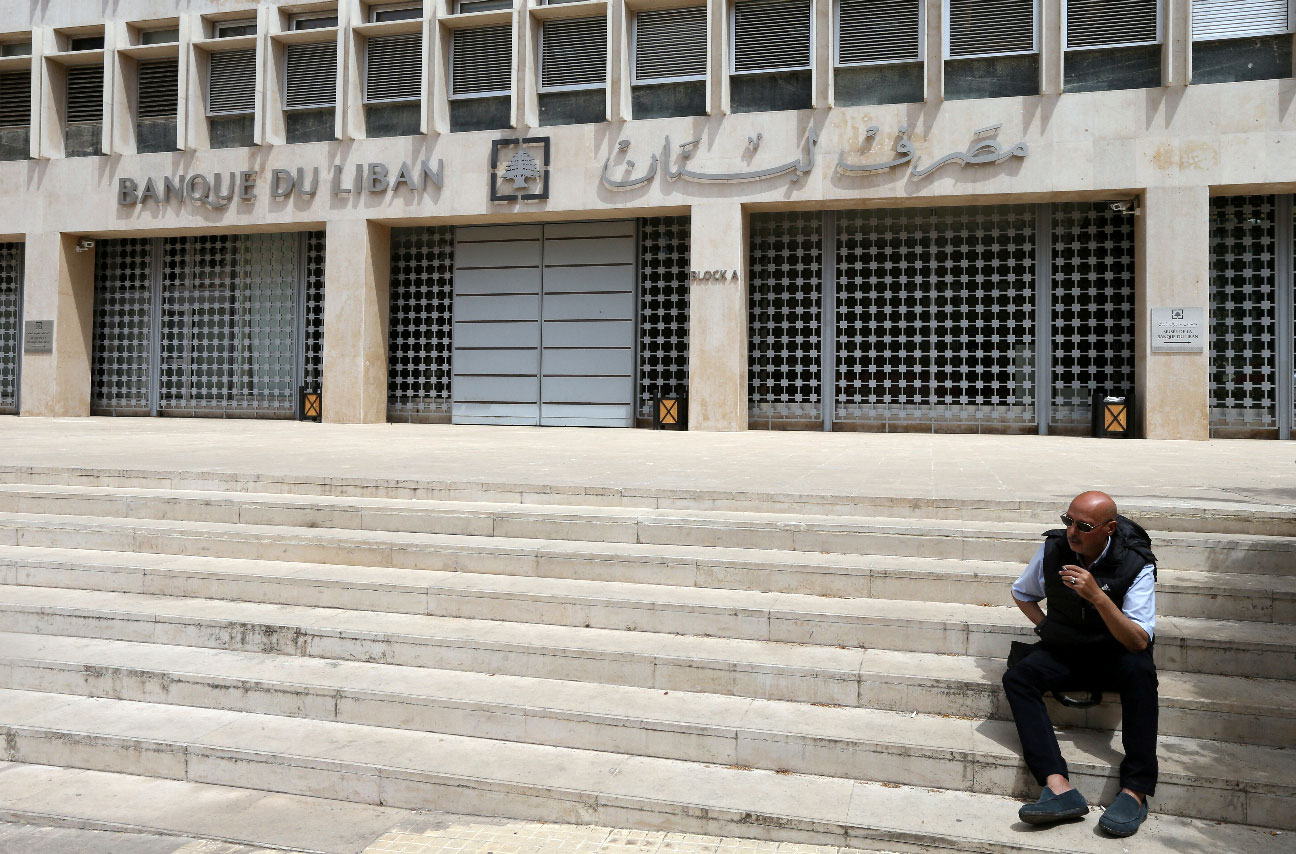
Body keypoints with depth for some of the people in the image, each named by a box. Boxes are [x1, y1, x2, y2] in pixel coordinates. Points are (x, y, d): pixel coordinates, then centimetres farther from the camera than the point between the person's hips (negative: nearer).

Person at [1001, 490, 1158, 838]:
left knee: (1139, 671, -37)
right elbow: (1022, 593, 16)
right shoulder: (1053, 549, -6)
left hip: (1114, 653, -3)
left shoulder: (1136, 565, -16)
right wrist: (1045, 626, -1)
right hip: (1062, 649, 3)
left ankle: (1136, 790, -36)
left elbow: (1138, 642, -24)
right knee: (1016, 676, -26)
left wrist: (1097, 595, -35)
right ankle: (1058, 786, -40)